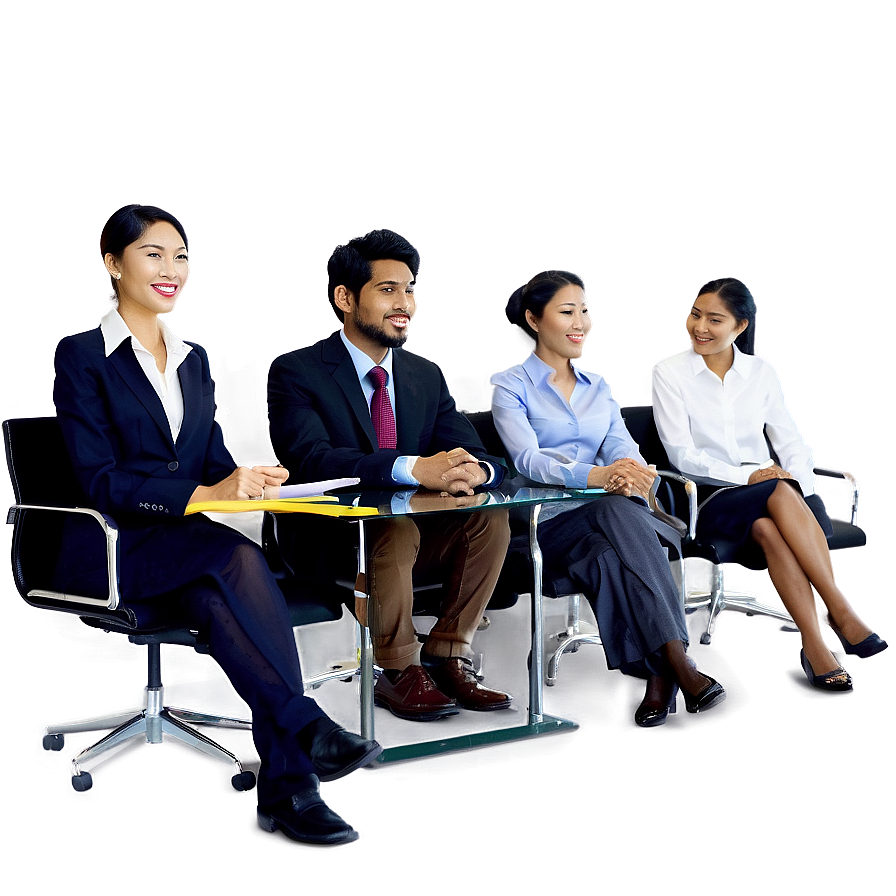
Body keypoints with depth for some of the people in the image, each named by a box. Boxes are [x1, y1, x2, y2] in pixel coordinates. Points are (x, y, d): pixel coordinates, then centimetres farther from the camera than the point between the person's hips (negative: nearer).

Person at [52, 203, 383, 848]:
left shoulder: (194, 360, 20)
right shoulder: (82, 356, -1)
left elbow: (212, 460, 15)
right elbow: (100, 481, -11)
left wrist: (246, 479, -10)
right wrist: (204, 494, -23)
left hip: (190, 549, 5)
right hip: (113, 553, -5)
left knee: (218, 601, -33)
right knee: (239, 557, -35)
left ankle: (285, 785, -41)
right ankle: (307, 729, -39)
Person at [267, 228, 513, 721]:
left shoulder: (427, 376, 9)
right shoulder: (296, 371, -10)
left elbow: (475, 453, 0)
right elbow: (311, 459, -27)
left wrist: (474, 470, -28)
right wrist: (415, 469, -39)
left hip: (414, 530, 6)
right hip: (329, 542, -6)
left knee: (490, 517, -19)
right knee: (396, 529, -35)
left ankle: (446, 657, -10)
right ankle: (398, 672, -17)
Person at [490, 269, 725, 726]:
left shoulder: (598, 387, 24)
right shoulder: (510, 387, 7)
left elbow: (621, 446, 7)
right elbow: (528, 459, -12)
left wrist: (629, 473, -21)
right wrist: (595, 475, -31)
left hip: (608, 513, 4)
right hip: (550, 522, -4)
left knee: (612, 557, -35)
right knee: (616, 510, -36)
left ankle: (658, 673, -43)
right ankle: (677, 665, -45)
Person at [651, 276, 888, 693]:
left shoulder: (762, 372, 13)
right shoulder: (670, 374, 3)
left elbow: (791, 440, 7)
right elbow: (682, 454, -5)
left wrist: (798, 482, -14)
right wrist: (747, 476, -16)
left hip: (771, 494, 3)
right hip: (710, 499, -3)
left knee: (767, 528, -36)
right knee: (780, 493, -35)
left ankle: (815, 644, -40)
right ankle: (840, 612, -37)